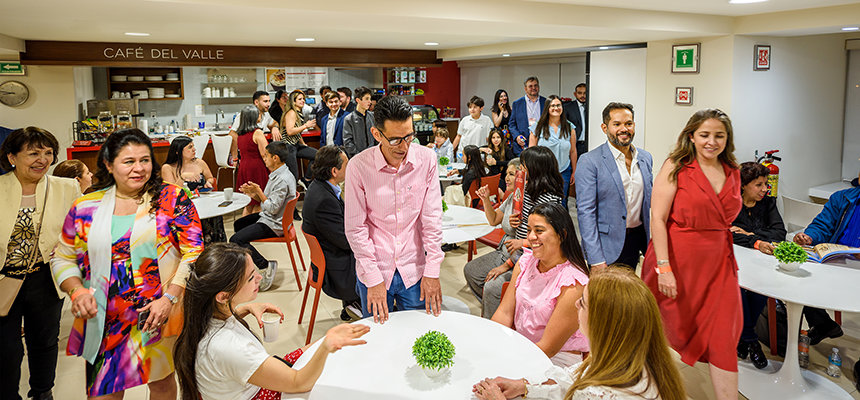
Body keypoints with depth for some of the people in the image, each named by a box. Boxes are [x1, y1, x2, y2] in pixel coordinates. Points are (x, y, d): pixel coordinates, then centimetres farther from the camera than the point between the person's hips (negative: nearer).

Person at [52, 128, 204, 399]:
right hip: (103, 321, 2)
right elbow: (63, 258, 11)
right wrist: (77, 291, -7)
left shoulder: (172, 198, -5)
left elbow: (194, 253, -8)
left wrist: (169, 298, -16)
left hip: (159, 315, -1)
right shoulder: (86, 208, 3)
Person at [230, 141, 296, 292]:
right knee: (238, 224, 26)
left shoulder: (283, 180, -26)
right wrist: (253, 193, -2)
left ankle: (266, 266, -10)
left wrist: (258, 191, -17)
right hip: (267, 217, 11)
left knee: (235, 240, -17)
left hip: (274, 224, -11)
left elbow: (273, 208, -26)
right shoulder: (277, 174, 7)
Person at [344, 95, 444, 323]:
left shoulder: (426, 159, -8)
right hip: (374, 271, -1)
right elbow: (355, 228, -10)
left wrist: (432, 271, -5)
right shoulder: (359, 166, -14)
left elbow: (432, 218, -4)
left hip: (414, 270, 2)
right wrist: (373, 279, -11)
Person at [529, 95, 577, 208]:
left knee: (561, 203, 1)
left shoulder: (569, 127, 4)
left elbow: (573, 151, 9)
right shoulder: (538, 127, -1)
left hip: (563, 172, 1)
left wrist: (574, 172, 10)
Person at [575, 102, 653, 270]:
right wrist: (596, 260, -19)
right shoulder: (589, 162, -12)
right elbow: (585, 211, -15)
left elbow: (648, 201, 16)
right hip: (608, 246, -5)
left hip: (639, 240, 5)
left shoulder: (645, 157, 7)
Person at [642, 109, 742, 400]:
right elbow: (658, 218, -15)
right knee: (669, 327, 15)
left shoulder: (732, 173, 8)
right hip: (677, 259, -4)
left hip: (718, 263, 4)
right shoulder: (675, 167, -9)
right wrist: (663, 267, -21)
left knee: (723, 337, 1)